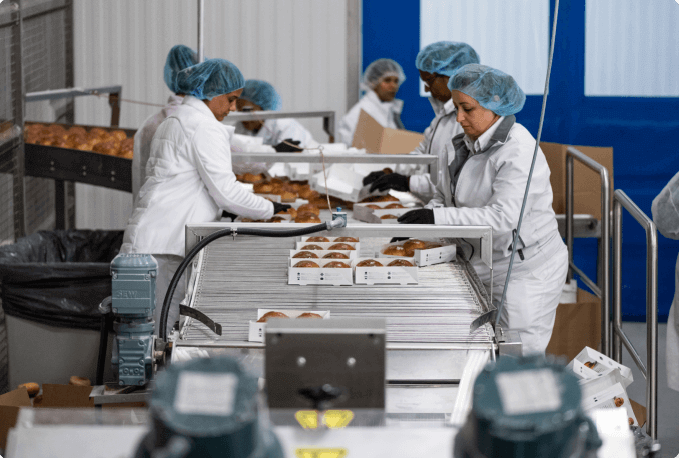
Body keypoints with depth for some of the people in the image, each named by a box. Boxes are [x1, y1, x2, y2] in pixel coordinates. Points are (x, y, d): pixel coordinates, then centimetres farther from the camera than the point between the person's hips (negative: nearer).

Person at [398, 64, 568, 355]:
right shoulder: (463, 146, 8)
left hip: (525, 273, -8)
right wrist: (420, 220, -6)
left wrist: (438, 218, -29)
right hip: (483, 271, 8)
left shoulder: (518, 151, -19)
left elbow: (503, 217, -28)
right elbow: (445, 197, 16)